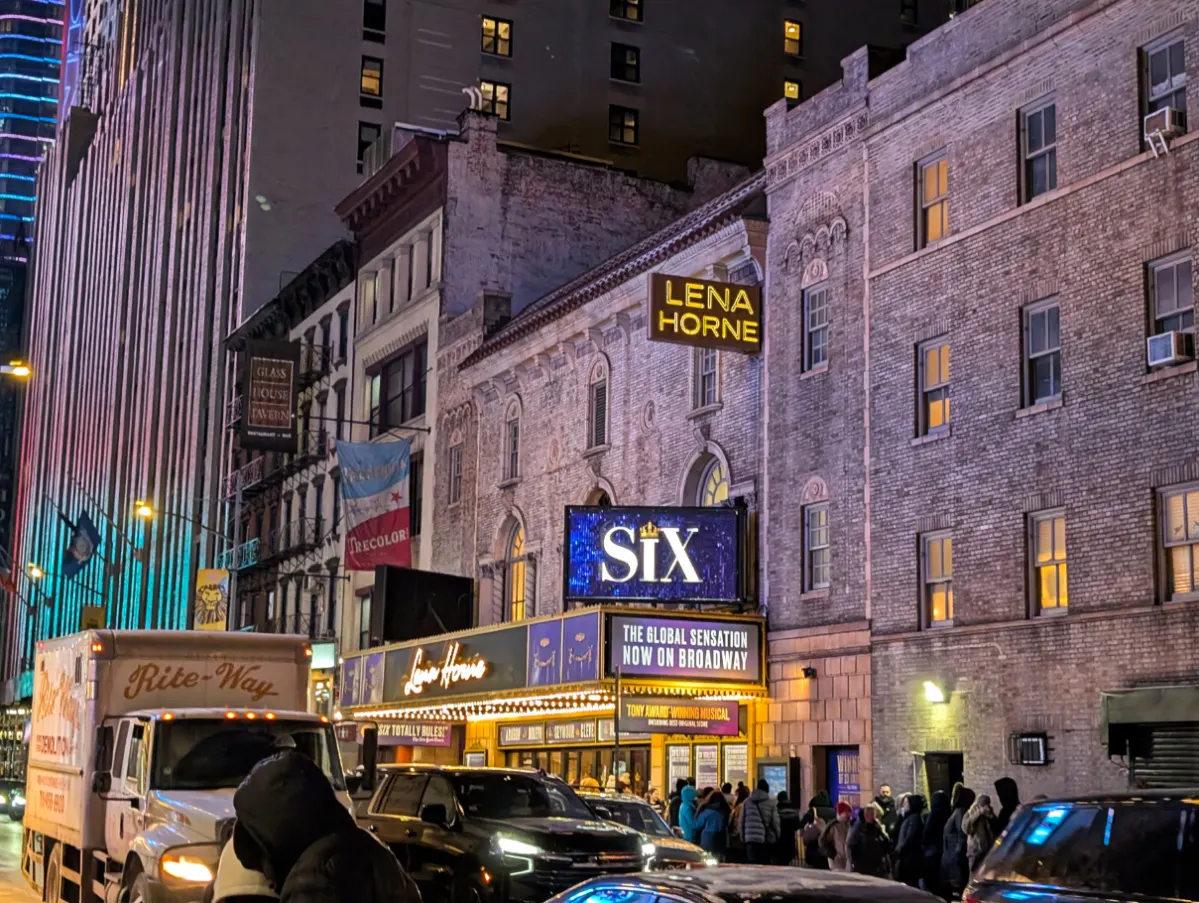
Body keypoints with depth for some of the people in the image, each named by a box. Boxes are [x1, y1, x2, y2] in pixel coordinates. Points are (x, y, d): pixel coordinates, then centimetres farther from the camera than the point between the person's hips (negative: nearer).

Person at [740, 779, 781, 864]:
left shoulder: (747, 802, 10)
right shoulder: (771, 803, -1)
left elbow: (742, 821, 11)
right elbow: (775, 822, -2)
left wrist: (743, 837, 17)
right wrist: (777, 837, 9)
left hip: (750, 838, 2)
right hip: (767, 839, -2)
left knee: (753, 864, 1)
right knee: (765, 864, 1)